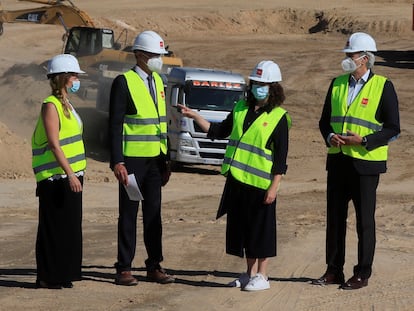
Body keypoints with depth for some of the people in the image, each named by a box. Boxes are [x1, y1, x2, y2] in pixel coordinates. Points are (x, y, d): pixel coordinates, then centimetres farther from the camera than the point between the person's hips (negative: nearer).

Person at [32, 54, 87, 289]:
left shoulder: (66, 105, 16)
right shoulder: (51, 105, -12)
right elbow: (54, 145, -19)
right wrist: (69, 173, -25)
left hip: (71, 176, 9)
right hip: (55, 178, -9)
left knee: (70, 227, 10)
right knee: (54, 228, -5)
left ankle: (63, 274, 16)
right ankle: (49, 277, 0)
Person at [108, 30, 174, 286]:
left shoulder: (158, 81, 12)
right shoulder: (124, 82, -10)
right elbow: (115, 125, -13)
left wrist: (167, 161, 15)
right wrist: (117, 162, -19)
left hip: (155, 159, 6)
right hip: (132, 160, -6)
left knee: (154, 214, 9)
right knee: (129, 215, 0)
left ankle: (155, 266, 16)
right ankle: (124, 269, 5)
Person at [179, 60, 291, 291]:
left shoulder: (278, 117, -7)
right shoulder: (241, 109, 11)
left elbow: (281, 158, -9)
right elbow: (218, 131, 20)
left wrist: (274, 187, -14)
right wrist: (195, 116, 11)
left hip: (260, 184, -6)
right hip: (236, 180, 6)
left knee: (261, 229, 1)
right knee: (242, 227, 12)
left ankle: (262, 276, 9)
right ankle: (250, 272, 23)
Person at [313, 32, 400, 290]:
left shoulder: (383, 87, -6)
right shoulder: (337, 84, 10)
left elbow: (392, 129, -7)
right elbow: (325, 120, 16)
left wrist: (363, 140, -18)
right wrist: (330, 136, -6)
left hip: (365, 162, -5)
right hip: (338, 160, 5)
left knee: (365, 220, 1)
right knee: (335, 217, 9)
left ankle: (363, 274, 8)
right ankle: (334, 270, 18)